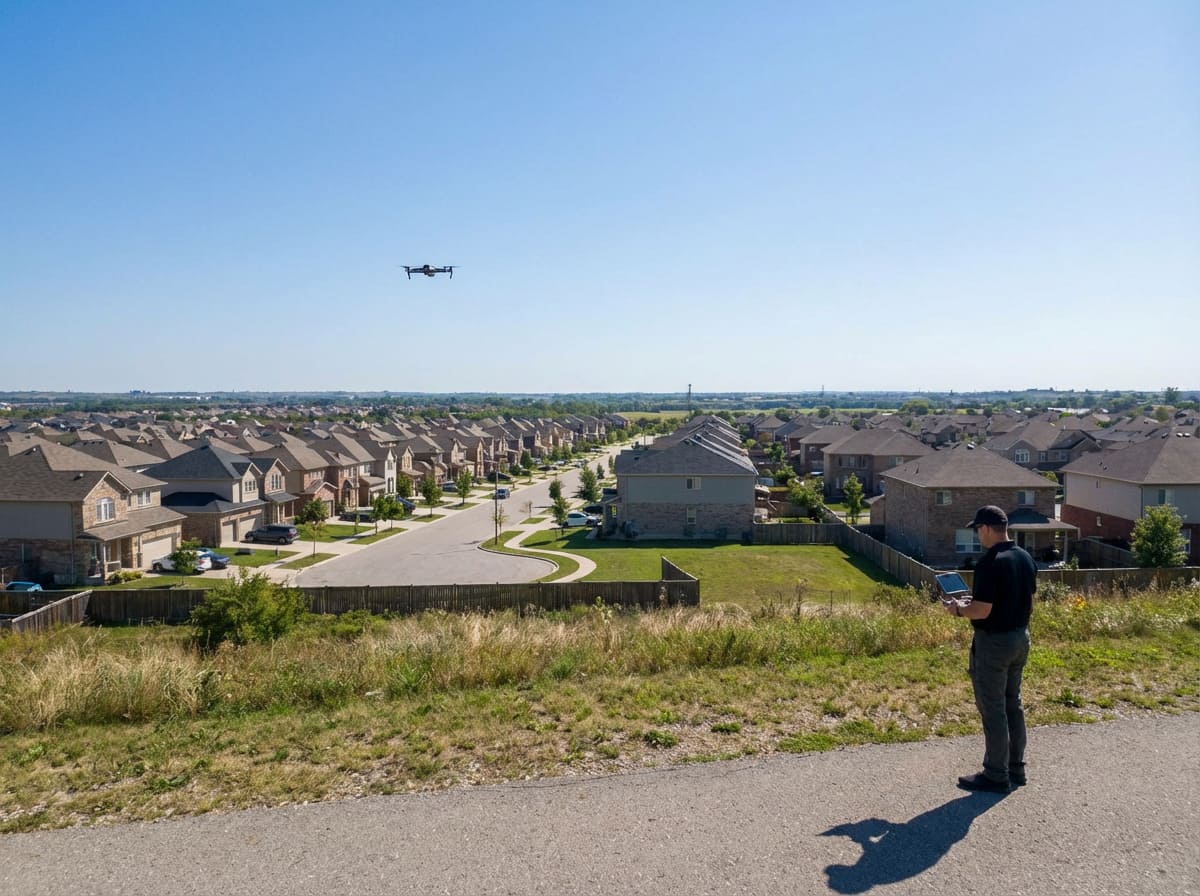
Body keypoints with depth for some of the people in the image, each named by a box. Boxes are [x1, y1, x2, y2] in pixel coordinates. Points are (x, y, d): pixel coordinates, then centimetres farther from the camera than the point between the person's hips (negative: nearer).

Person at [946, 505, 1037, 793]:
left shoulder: (990, 563, -23)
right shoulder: (1026, 558, 4)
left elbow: (982, 611, -24)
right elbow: (1029, 603, 13)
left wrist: (958, 609, -5)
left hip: (993, 642, -9)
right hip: (1020, 637, 9)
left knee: (993, 709, 2)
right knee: (1012, 704, 19)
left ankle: (997, 776, 12)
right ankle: (1015, 767, 29)